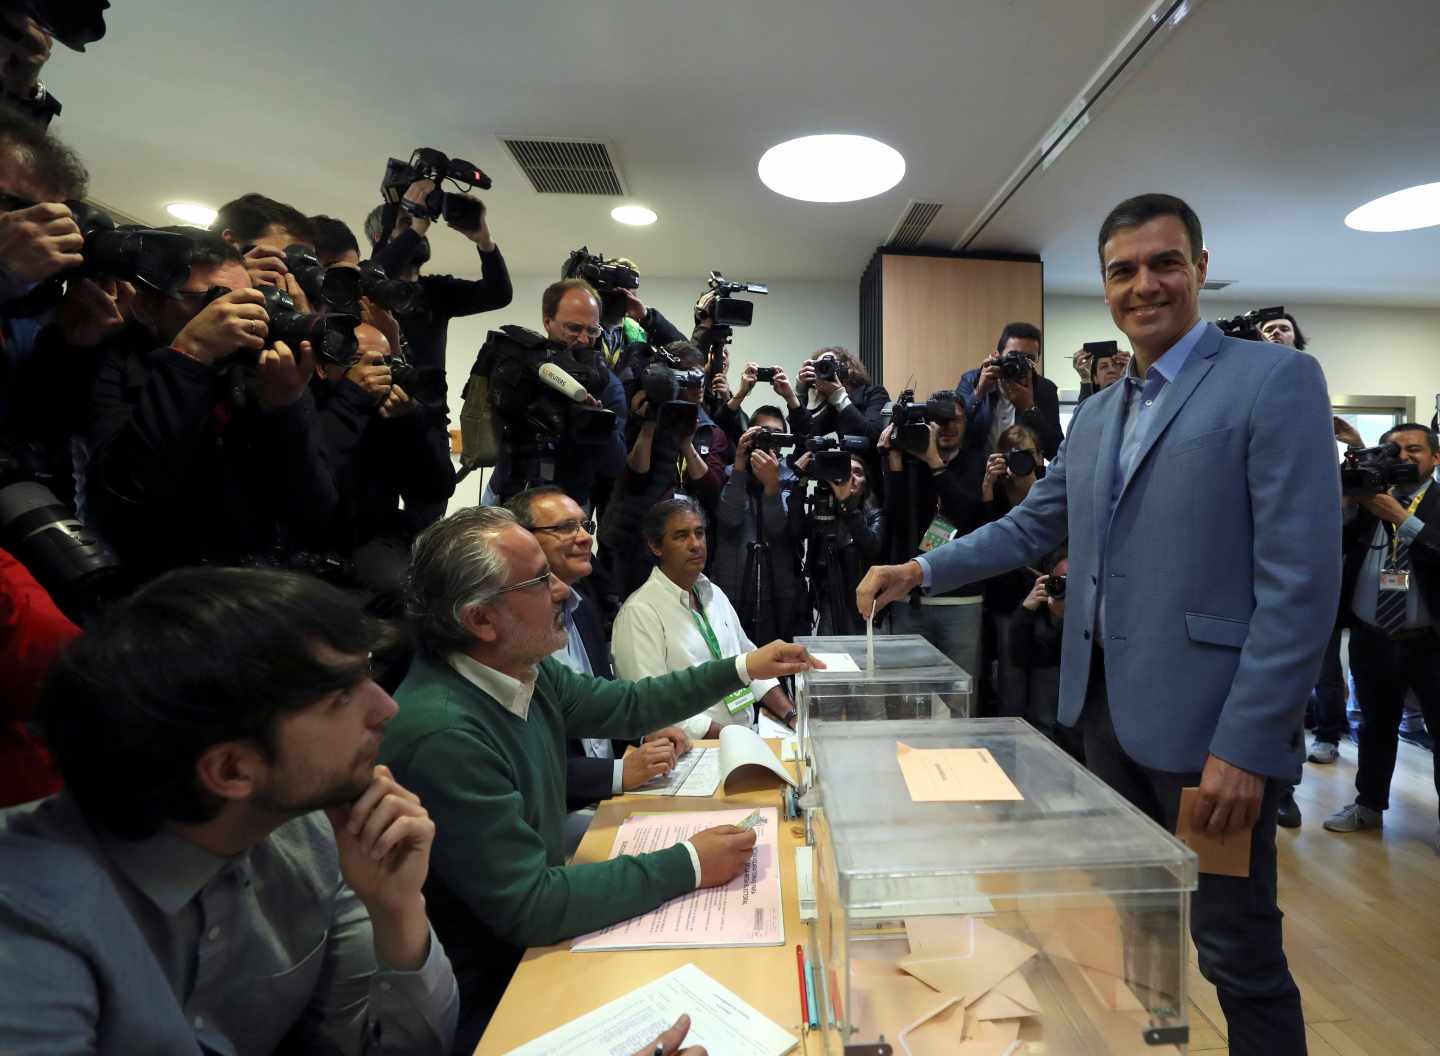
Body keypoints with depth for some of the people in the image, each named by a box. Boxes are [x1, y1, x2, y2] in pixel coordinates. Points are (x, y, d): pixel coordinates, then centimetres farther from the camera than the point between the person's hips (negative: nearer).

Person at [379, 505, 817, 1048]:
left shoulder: (525, 670, -8)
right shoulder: (442, 736, -32)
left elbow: (624, 705, 7)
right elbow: (529, 907, -27)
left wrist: (742, 668, 4)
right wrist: (689, 865, -22)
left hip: (533, 935, 7)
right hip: (486, 996, -6)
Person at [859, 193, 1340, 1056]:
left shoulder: (1276, 380, -8)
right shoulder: (1096, 412, 13)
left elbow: (1301, 581, -15)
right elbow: (1031, 527, 17)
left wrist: (1245, 745, -19)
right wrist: (921, 571, 5)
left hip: (1208, 720, -6)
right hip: (1106, 705, 7)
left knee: (1238, 955, 8)